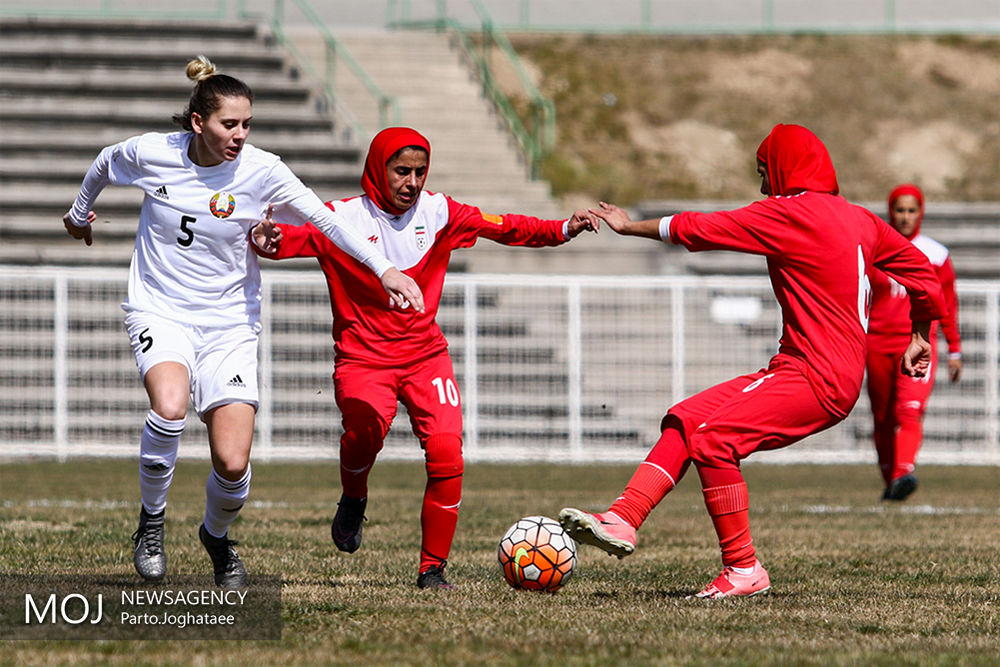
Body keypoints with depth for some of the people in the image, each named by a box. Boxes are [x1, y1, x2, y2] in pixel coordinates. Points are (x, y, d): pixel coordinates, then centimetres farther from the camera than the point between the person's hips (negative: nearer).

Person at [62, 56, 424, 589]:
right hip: (160, 310, -1)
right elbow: (103, 166, 12)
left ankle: (216, 534, 25)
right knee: (170, 406, -33)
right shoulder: (150, 154, -10)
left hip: (229, 323, 1)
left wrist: (383, 269, -23)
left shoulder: (260, 170, -12)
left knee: (233, 464, -11)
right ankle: (151, 520, -7)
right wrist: (80, 213, 31)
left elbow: (325, 220, -12)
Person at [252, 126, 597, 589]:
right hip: (362, 358, -3)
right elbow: (296, 236, -23)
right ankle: (353, 500, 1)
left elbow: (503, 227, 6)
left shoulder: (436, 212, 3)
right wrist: (267, 241, -46)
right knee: (366, 428, -33)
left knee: (446, 455, -14)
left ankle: (432, 568, 1)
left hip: (425, 354, 3)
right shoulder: (344, 218, -9)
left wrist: (561, 231, -6)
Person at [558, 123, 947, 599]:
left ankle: (743, 570, -15)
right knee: (684, 419, 3)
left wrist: (629, 227, 8)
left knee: (711, 438, -22)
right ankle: (623, 520, -7)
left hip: (817, 381, -10)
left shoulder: (788, 215, -10)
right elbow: (920, 270, 21)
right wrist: (920, 338, 34)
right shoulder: (859, 219, 15)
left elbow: (697, 229, -6)